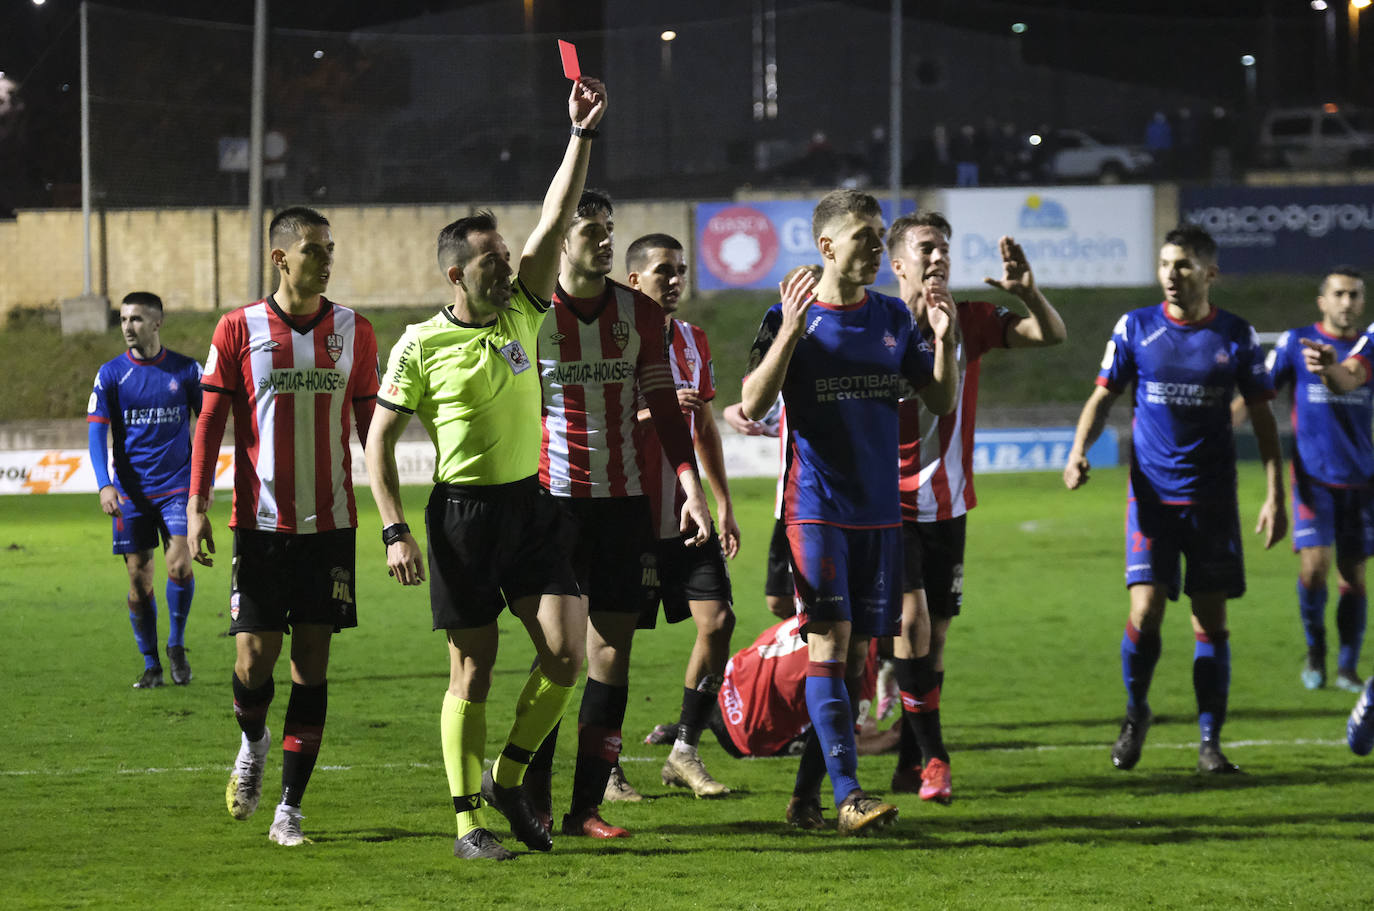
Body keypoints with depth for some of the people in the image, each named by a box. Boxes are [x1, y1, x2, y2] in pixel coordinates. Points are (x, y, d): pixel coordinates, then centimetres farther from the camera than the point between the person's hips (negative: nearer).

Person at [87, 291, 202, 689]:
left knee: (180, 566, -16)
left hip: (177, 487, -1)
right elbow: (96, 432, -6)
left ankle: (176, 645, 6)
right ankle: (151, 665, 11)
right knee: (139, 581, 0)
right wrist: (105, 485, -20)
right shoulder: (111, 374, 1)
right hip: (130, 492, 1)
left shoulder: (186, 370, 2)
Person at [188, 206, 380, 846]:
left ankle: (290, 809, 3)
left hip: (330, 523, 1)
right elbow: (210, 421, 3)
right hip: (261, 522, -1)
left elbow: (370, 425, 12)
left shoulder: (353, 331, 6)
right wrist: (196, 505, -5)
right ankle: (252, 742, 30)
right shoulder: (239, 330, 0)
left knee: (312, 662, -1)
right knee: (255, 656, -4)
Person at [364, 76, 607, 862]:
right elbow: (379, 440, -2)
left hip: (529, 503, 4)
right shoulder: (422, 346, -6)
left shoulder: (522, 311, 6)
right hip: (463, 509, -4)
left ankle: (508, 781, 14)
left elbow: (557, 218, -1)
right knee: (475, 668, -1)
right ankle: (469, 819, 8)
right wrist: (395, 531, -10)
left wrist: (584, 133, -10)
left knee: (567, 652, -6)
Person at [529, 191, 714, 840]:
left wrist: (691, 487, 2)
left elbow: (663, 403, 11)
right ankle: (532, 797, 5)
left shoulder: (638, 313, 8)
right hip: (552, 499, -4)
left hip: (624, 501, 4)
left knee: (612, 652, 0)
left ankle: (587, 805, 4)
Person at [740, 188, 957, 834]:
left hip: (881, 509, 5)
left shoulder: (892, 317, 10)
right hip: (816, 507, -5)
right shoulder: (791, 316, -4)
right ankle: (847, 795, -17)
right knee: (828, 641, -14)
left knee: (854, 650, 5)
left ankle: (806, 794, 13)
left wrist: (944, 340, -6)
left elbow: (942, 400, 12)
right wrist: (791, 331, -24)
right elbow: (753, 404, -13)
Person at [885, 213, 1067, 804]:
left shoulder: (968, 319, 3)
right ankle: (932, 757, -12)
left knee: (936, 630, 7)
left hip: (949, 505, 4)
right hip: (891, 505, -4)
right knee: (911, 616, -17)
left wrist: (1027, 291, -20)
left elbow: (1051, 335, -2)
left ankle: (910, 765, 16)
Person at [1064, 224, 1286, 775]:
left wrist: (1275, 496, 1)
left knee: (1211, 619, 1)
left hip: (1213, 500, 1)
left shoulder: (1235, 336, 2)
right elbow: (1103, 397, 7)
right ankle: (1136, 714, 15)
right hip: (1152, 496, -1)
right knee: (1145, 611, -10)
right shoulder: (1135, 328, 1)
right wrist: (1079, 451, -12)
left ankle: (1210, 740, 9)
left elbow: (1262, 417, 7)